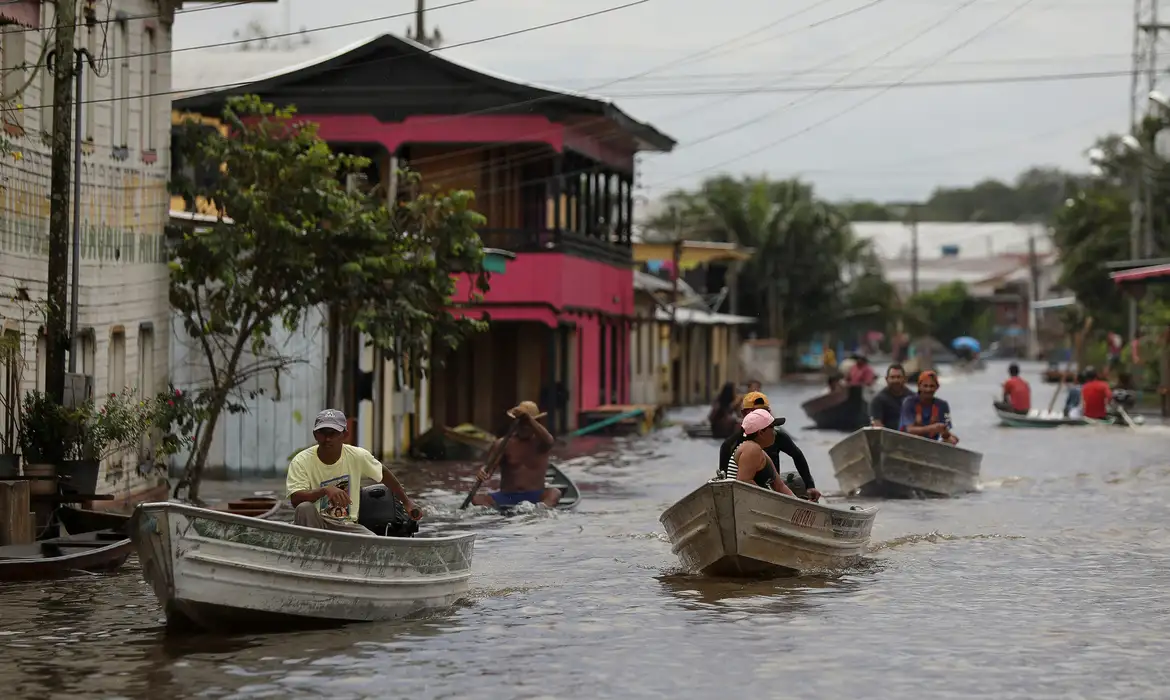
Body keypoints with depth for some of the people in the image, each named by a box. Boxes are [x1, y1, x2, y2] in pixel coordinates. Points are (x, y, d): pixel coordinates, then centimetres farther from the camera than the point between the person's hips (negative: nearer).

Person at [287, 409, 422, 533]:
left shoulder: (358, 456, -1)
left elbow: (384, 474, 17)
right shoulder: (301, 461, -11)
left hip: (347, 526, 2)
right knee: (305, 508, -36)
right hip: (315, 524, -2)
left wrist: (406, 502, 23)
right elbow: (295, 499, -23)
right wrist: (325, 490, -39)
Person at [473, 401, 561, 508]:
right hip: (506, 497, 1)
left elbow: (548, 440, -21)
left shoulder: (539, 443, 4)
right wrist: (482, 471, -34)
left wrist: (528, 419, -34)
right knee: (477, 499, -25)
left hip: (534, 497, -1)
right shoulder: (503, 444, 6)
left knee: (555, 493, -32)